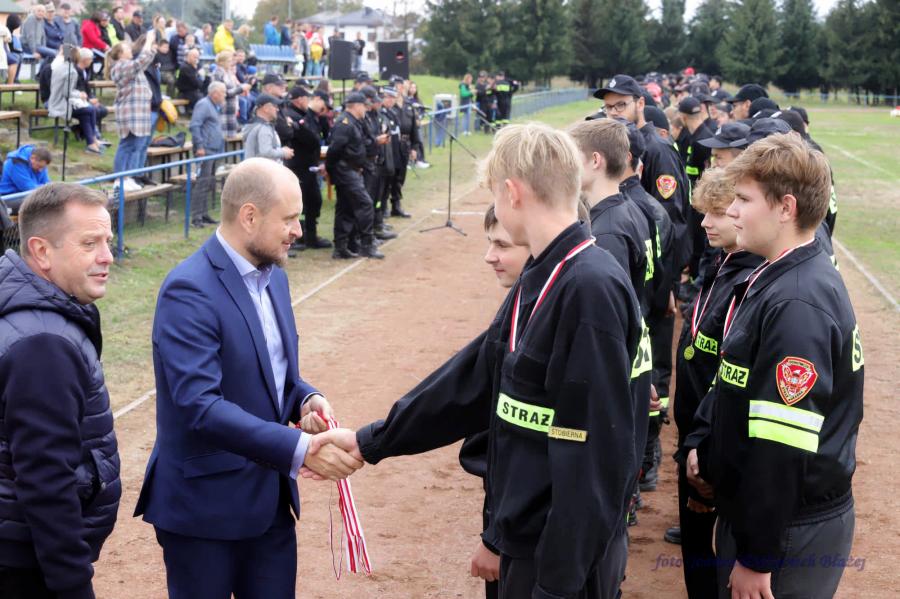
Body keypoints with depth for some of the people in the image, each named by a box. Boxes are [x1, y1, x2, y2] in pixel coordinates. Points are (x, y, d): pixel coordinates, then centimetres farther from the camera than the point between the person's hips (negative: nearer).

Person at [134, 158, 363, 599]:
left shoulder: (273, 276, 7)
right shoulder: (189, 290, -20)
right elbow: (199, 405, -28)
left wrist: (305, 400, -4)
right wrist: (299, 448, -32)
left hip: (271, 498, 8)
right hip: (205, 504, -7)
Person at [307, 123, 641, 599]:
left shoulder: (591, 288, -22)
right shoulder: (540, 279, 7)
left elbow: (598, 450, -24)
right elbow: (472, 378, 13)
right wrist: (370, 442, 15)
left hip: (563, 554, -8)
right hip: (528, 534, 8)